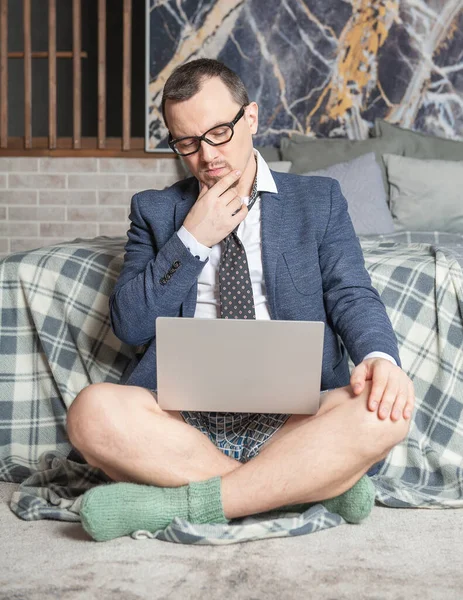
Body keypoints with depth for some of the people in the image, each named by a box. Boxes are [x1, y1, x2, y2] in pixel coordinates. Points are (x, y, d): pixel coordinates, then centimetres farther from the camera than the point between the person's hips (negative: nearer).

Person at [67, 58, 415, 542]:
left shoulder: (319, 200, 15)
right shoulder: (154, 210, 15)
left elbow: (353, 297, 3)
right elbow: (129, 325, 6)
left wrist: (380, 357, -19)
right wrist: (193, 239, -4)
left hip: (291, 418, 0)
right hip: (184, 419, 1)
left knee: (382, 414, -30)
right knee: (92, 410, -30)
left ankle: (179, 502, -24)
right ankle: (318, 486, -22)